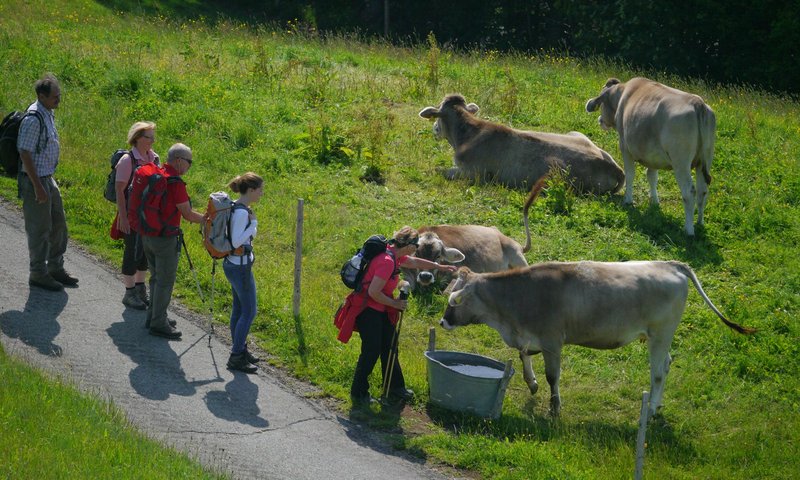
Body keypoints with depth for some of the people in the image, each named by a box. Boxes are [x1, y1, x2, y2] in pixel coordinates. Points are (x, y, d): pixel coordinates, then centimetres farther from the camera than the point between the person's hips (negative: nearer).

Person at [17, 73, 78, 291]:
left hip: (47, 178, 10)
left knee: (58, 225, 16)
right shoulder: (33, 119, -22)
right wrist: (38, 187, -23)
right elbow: (25, 154, -23)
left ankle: (55, 269, 28)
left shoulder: (48, 114, 8)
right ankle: (38, 274, 12)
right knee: (39, 229, 0)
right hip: (34, 181, -10)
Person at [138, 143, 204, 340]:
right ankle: (159, 324, 4)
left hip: (146, 234, 9)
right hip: (165, 238, -9)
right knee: (165, 281, 0)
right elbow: (187, 214, -16)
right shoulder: (175, 182, -19)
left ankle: (154, 316, 28)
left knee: (156, 277, 19)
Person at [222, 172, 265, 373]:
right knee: (249, 311, -2)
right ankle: (237, 357, 2)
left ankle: (239, 349, 27)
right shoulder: (241, 212, -22)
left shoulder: (237, 208, 7)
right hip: (240, 266, -10)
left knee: (239, 308, 17)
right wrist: (253, 223, -21)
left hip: (234, 264, 10)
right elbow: (237, 242, -26)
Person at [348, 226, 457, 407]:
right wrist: (395, 304, -14)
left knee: (390, 347, 17)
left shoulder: (395, 255, 4)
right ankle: (358, 394, 9)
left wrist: (441, 267, 33)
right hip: (368, 311, -10)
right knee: (371, 351, -4)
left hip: (381, 311, 10)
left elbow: (415, 262, 24)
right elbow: (374, 292, -28)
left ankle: (395, 388, 30)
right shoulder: (387, 261, -27)